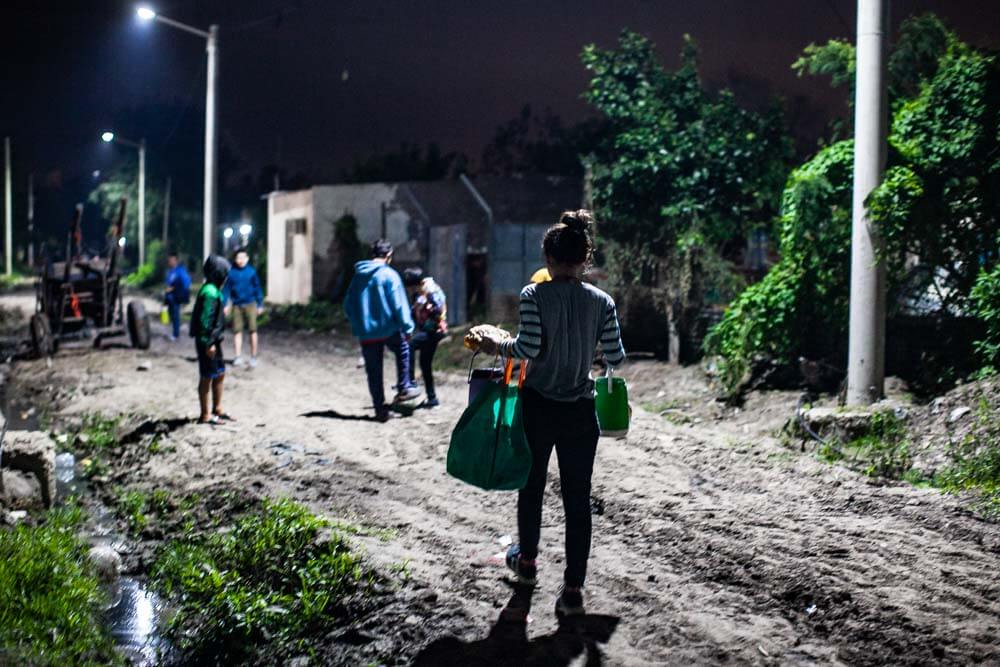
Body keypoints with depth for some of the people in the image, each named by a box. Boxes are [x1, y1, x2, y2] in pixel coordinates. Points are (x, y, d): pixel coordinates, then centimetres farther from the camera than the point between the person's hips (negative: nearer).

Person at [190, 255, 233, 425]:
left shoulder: (213, 290, 12)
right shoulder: (210, 292, -20)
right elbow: (205, 319, -23)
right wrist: (209, 343, -22)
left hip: (213, 339, 10)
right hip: (207, 341, -10)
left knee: (220, 374, 17)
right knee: (207, 377, 0)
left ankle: (217, 410, 27)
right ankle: (205, 415, 9)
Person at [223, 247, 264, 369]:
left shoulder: (252, 271, -2)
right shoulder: (231, 272, -1)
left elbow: (257, 288, 4)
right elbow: (227, 289, 4)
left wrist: (260, 305, 5)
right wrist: (225, 305, -1)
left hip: (250, 304, -1)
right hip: (237, 305, 1)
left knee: (252, 330, 1)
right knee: (237, 331, 0)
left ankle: (253, 357, 10)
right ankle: (237, 357, 4)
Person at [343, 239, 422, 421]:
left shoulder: (358, 275, 7)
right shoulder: (389, 274, -9)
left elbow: (348, 305, 11)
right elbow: (399, 304, -13)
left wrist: (357, 327, 19)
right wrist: (407, 327, -7)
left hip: (366, 333, 4)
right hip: (388, 329, -4)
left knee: (373, 372, 10)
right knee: (403, 350, 25)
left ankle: (380, 409, 12)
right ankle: (404, 388, 17)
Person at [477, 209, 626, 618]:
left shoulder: (534, 296, -10)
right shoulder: (601, 301, -2)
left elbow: (529, 346, -18)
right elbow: (616, 358, -1)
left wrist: (498, 346, 0)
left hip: (538, 406, -1)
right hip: (581, 412, 1)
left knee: (531, 486, 19)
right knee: (578, 498, 4)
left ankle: (526, 561, 40)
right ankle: (573, 588, 2)